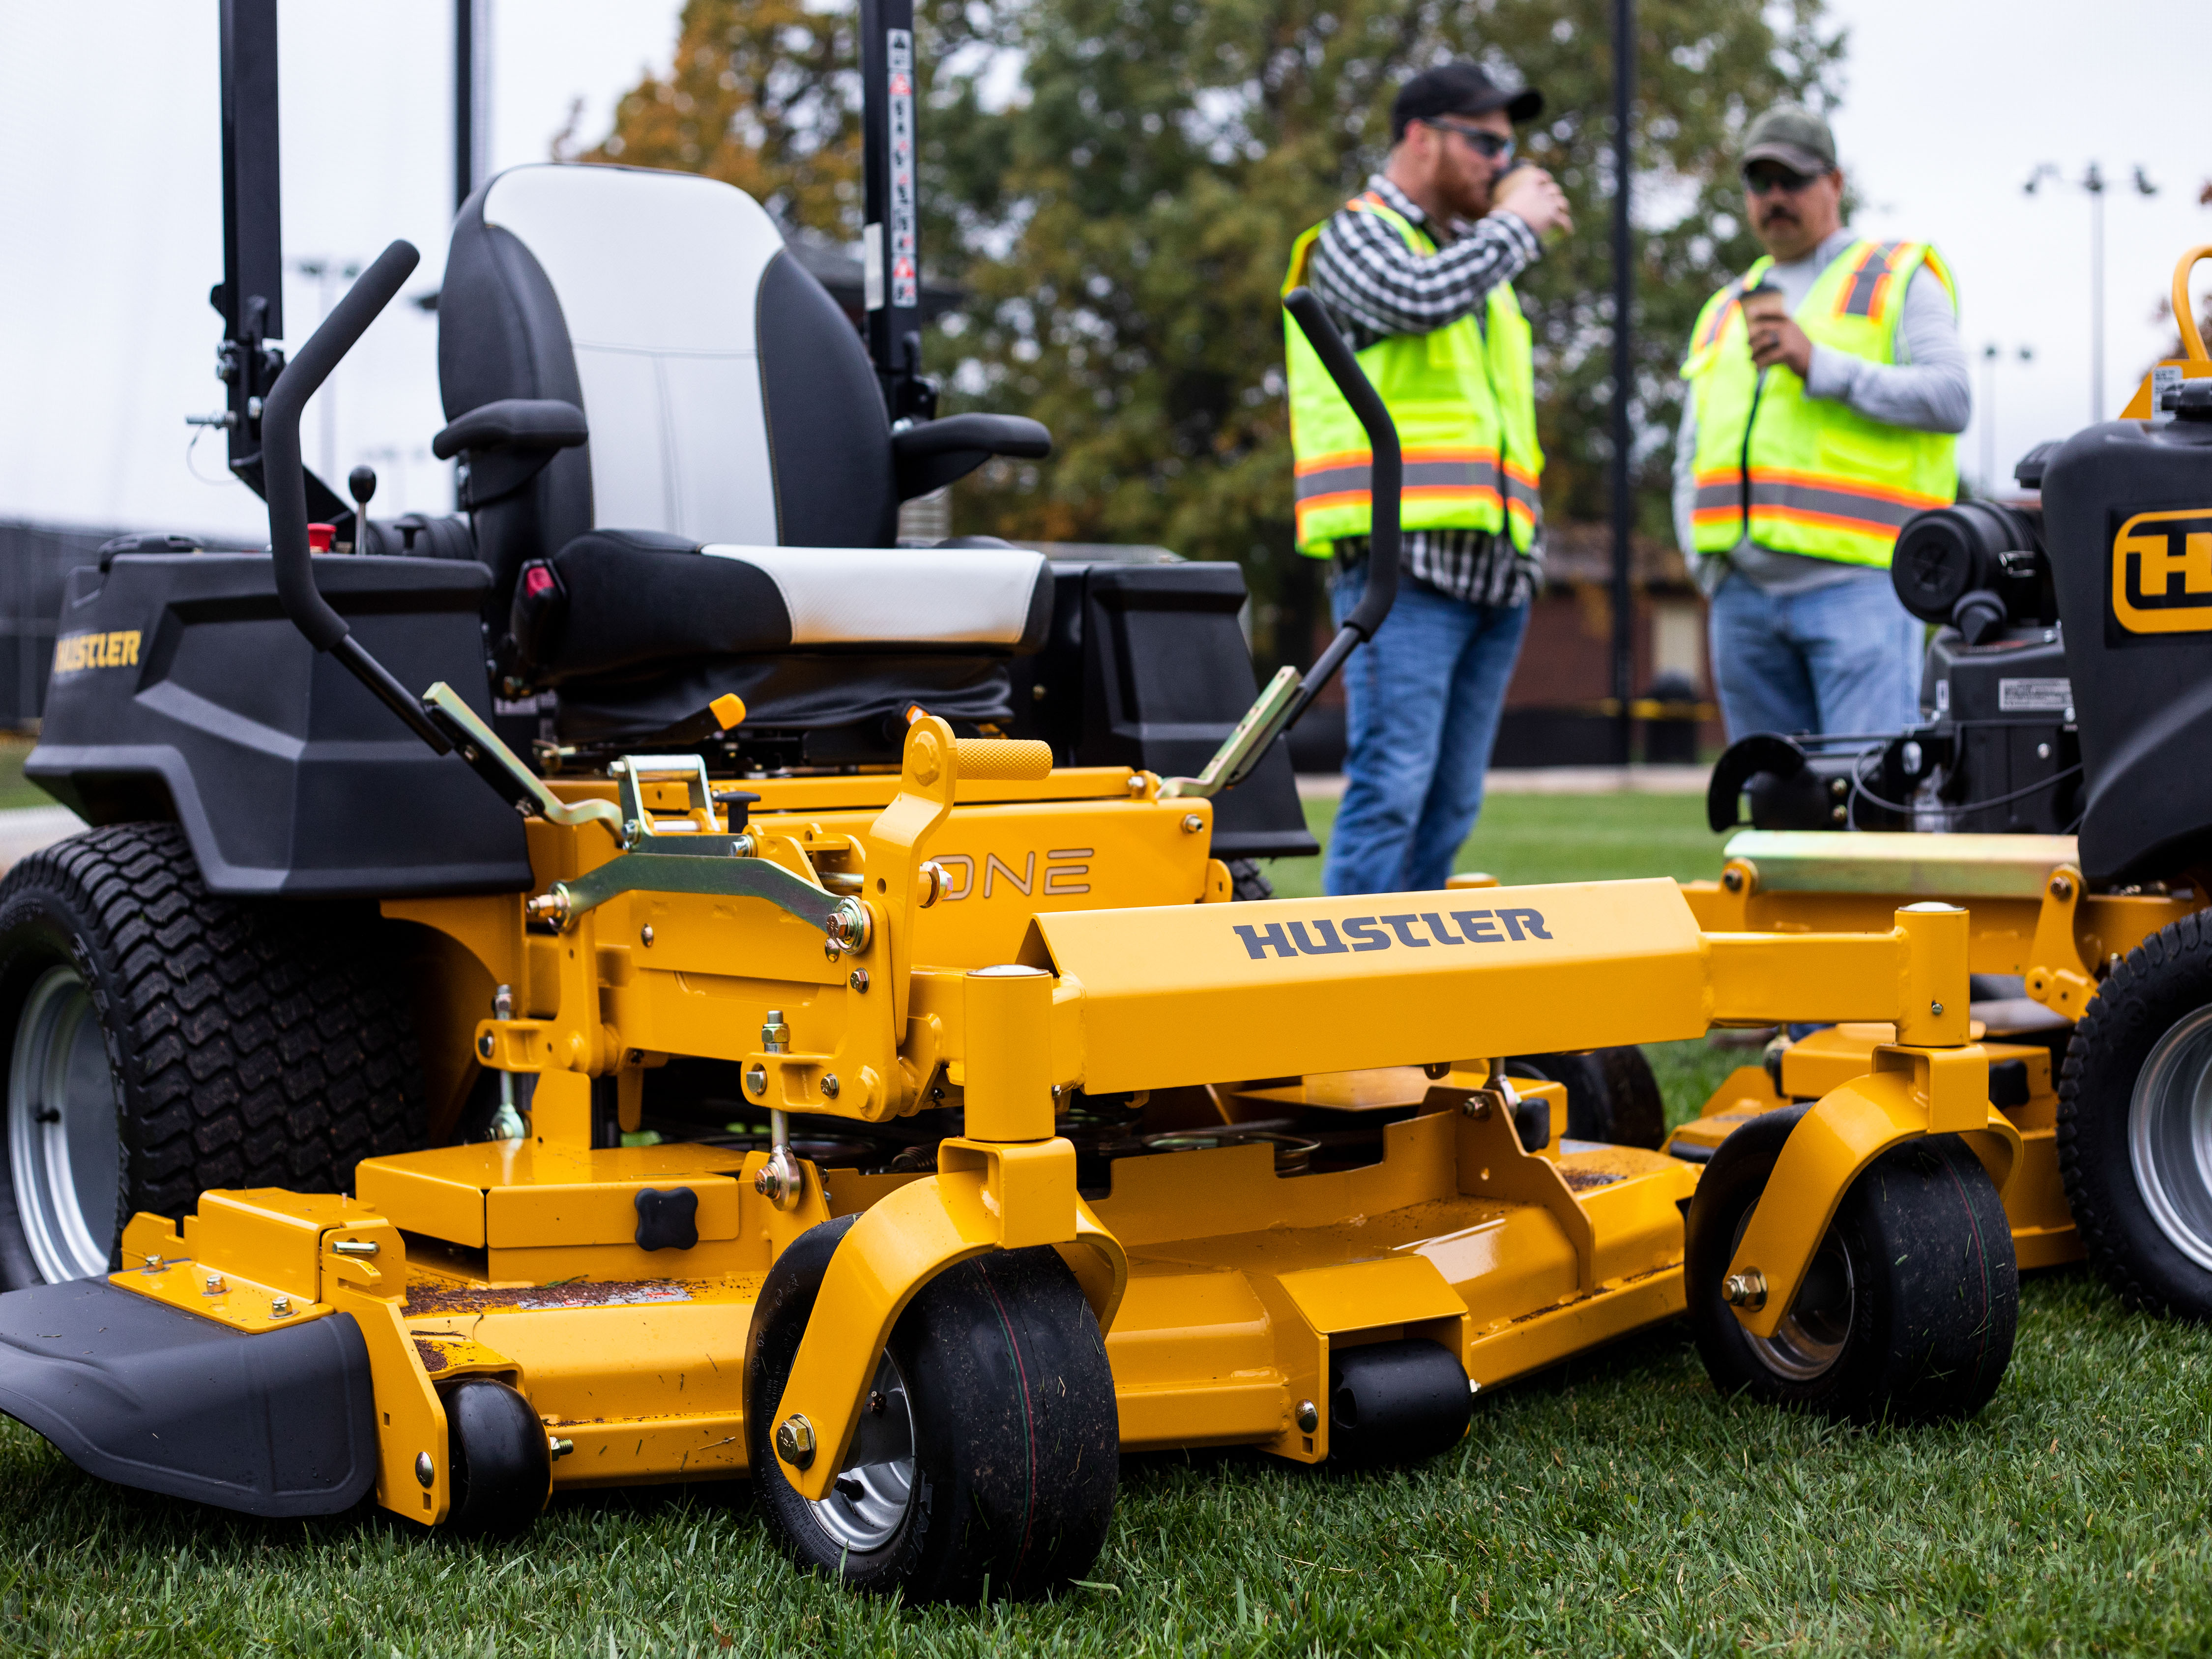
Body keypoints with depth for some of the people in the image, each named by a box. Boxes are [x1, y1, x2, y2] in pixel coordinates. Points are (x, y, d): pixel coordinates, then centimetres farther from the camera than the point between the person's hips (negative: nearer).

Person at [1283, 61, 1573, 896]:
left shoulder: (1474, 252, 26)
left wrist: (1531, 543, 19)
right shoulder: (1356, 236, 2)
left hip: (1494, 572, 8)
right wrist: (1515, 226, -5)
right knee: (1391, 787, -15)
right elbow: (1419, 298, -22)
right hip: (1405, 562, -8)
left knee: (1450, 804, 6)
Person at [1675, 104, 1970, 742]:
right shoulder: (1723, 311, 25)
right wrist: (1704, 558, 8)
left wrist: (1821, 365, -13)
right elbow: (1691, 460, 25)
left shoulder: (1898, 279, 10)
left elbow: (1950, 399, -5)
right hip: (1743, 594, 6)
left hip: (1856, 583, -5)